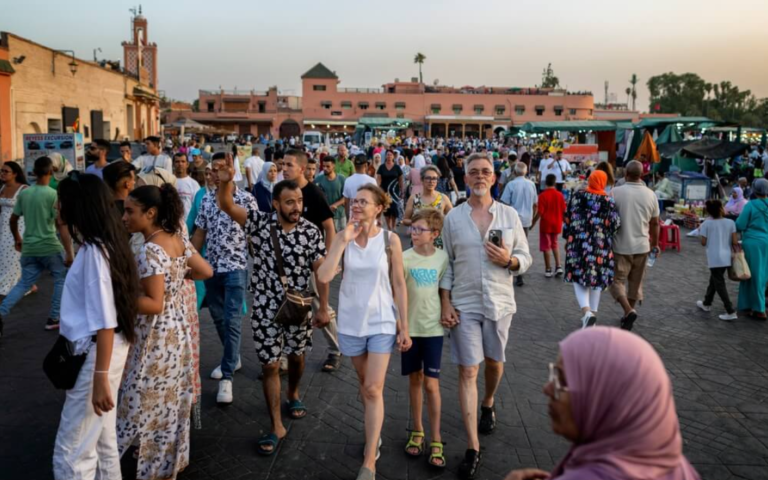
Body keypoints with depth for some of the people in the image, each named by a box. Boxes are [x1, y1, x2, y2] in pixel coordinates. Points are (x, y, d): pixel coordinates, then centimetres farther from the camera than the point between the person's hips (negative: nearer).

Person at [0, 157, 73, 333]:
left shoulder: (23, 193, 5)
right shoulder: (54, 195, -12)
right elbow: (61, 226, -16)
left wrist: (17, 239, 31)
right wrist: (69, 253, -15)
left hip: (29, 247, 5)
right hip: (50, 246, -5)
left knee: (24, 283, 15)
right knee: (61, 279, 13)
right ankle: (53, 319, 12)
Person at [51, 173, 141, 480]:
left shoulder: (94, 251, -21)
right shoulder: (101, 244, 6)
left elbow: (105, 322, -23)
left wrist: (100, 378, -22)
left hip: (98, 353, -10)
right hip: (102, 350, 10)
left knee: (70, 455, 0)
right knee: (102, 440, 21)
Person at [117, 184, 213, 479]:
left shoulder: (151, 251, -24)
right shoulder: (177, 240, 1)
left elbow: (155, 304, -26)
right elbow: (206, 271, 10)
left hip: (156, 340, -9)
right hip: (177, 333, 9)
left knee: (147, 406, 6)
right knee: (171, 403, 20)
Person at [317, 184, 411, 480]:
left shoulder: (390, 240, -8)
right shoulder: (343, 237, -5)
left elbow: (399, 286, -3)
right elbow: (324, 277, -17)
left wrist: (404, 327, -4)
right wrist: (344, 240, -20)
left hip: (382, 322, -2)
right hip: (351, 322, 2)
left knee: (373, 390, -6)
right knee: (365, 385, 18)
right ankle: (374, 434, 41)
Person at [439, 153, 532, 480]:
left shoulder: (509, 215, 1)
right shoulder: (453, 217, 0)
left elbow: (525, 258, 5)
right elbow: (446, 263, 2)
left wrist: (509, 260, -17)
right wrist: (445, 303, -5)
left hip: (499, 303, 1)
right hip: (464, 305, -1)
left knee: (494, 362, 18)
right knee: (468, 371, -3)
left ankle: (488, 404, 50)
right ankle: (473, 448, 2)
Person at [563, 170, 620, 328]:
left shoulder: (577, 197, -2)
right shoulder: (608, 201, -4)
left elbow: (568, 218, 2)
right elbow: (615, 224, -9)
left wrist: (568, 236, 14)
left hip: (578, 243, 0)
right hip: (601, 245, 0)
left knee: (578, 277, 6)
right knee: (597, 279, 12)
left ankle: (587, 310, -15)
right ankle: (592, 313, 17)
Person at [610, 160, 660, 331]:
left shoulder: (616, 192, -12)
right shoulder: (650, 194, -1)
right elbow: (655, 223, 7)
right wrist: (655, 244, 21)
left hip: (621, 246, -3)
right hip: (641, 246, 3)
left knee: (617, 280, 7)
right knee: (635, 282, 17)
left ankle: (629, 311, -13)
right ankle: (628, 315, 25)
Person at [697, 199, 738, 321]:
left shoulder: (707, 223, -8)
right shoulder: (730, 222, -3)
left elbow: (703, 242, -4)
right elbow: (735, 242, -5)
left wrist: (700, 231, 12)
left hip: (714, 258, -4)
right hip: (726, 258, 4)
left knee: (719, 284, 0)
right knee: (714, 280, 22)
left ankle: (731, 312, -5)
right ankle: (707, 303, 38)